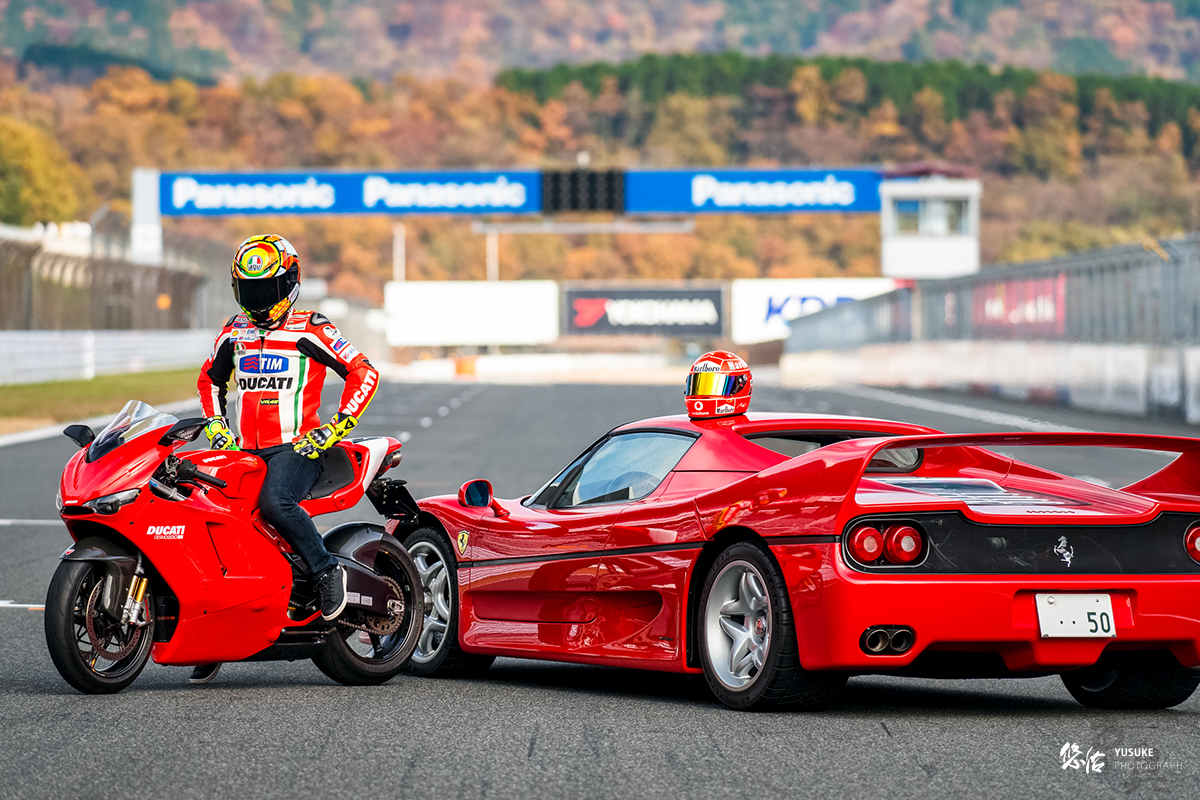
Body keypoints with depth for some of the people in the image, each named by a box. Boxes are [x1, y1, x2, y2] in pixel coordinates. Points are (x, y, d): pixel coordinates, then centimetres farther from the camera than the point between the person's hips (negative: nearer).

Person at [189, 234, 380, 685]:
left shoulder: (310, 332, -2)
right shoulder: (233, 334, 16)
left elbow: (364, 373, -4)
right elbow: (210, 378, 32)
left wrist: (337, 428, -11)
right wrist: (215, 423, 15)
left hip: (295, 447, -6)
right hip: (244, 452, 6)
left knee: (274, 502, -37)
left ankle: (328, 572, -18)